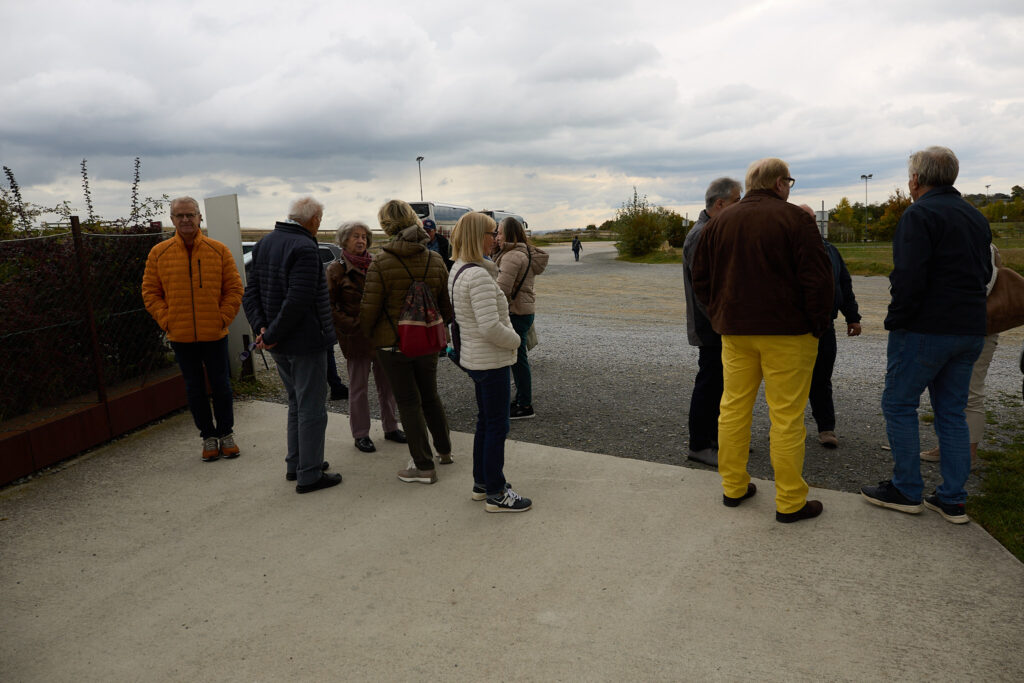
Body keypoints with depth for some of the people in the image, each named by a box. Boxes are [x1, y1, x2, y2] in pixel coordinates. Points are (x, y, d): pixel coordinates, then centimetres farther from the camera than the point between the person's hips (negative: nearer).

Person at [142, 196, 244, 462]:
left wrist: (223, 318, -7)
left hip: (215, 335, -1)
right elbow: (150, 292, 6)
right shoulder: (159, 253, 1)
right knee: (194, 389, 10)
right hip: (180, 338, 1)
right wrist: (167, 321, -4)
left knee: (221, 385, 8)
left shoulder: (218, 250, -1)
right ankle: (208, 437, 23)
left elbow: (234, 288, 2)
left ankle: (226, 434, 24)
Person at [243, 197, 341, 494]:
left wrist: (262, 327, -3)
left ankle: (295, 464, 31)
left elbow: (251, 291, 8)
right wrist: (271, 335, -18)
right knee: (311, 408, 1)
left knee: (296, 403, 21)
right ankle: (309, 475, 9)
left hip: (280, 345, 9)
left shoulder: (264, 243, 10)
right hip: (305, 342, -9)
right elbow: (297, 301, -27)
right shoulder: (304, 248, -19)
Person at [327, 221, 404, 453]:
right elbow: (328, 305, -7)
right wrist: (351, 325, -14)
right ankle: (361, 434, 18)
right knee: (359, 387, 6)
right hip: (357, 338, -4)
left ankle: (390, 427, 27)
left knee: (387, 383, 12)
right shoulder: (336, 269, -5)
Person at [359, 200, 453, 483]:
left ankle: (424, 466, 11)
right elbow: (447, 304, 4)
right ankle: (444, 450, 36)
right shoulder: (435, 260, -2)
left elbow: (369, 308, -14)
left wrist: (366, 333, 6)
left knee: (408, 402, 5)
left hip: (393, 342, -4)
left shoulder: (381, 263, -15)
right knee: (430, 396, 21)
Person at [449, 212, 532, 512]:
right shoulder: (478, 276, -24)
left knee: (485, 422, 20)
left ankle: (481, 483, 32)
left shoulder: (458, 270, 9)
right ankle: (496, 494, 13)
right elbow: (490, 327, -28)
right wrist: (516, 340, -10)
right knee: (497, 427, 1)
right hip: (491, 361, -10)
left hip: (475, 358, 10)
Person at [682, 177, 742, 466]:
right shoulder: (701, 236, -19)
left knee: (719, 383, 17)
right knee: (708, 385, -1)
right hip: (712, 329, -10)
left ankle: (717, 438, 29)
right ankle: (699, 446, 10)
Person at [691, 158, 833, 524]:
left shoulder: (718, 223, 9)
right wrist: (817, 325, -1)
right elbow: (818, 278, -12)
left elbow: (701, 280, 12)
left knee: (733, 409, 12)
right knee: (786, 417, 0)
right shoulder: (794, 219, -7)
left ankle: (733, 487, 20)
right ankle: (790, 502, 8)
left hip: (734, 331, 5)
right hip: (787, 333, -5)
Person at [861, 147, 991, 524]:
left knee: (899, 405, 4)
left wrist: (896, 322, -13)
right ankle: (952, 500, 16)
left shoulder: (919, 215, -12)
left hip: (925, 329, -8)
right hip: (970, 330, 8)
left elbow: (908, 278, -21)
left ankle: (906, 490, 10)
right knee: (952, 411, 13)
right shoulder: (976, 217, 15)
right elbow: (984, 274, 21)